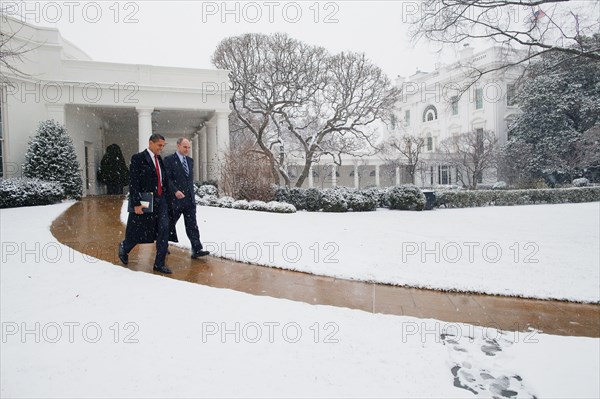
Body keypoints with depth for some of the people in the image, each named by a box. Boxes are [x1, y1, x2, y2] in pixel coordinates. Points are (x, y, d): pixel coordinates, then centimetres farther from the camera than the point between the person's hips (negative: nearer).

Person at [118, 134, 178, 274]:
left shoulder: (160, 159, 12)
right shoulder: (138, 158, -8)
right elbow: (133, 182, -14)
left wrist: (166, 198, 13)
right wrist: (136, 203, -19)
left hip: (161, 201, 6)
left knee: (164, 230, -2)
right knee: (139, 232, 9)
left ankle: (159, 263, 6)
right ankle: (124, 248, 40)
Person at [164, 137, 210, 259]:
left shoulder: (190, 160, 14)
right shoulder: (169, 160, -6)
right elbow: (167, 179, -13)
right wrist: (175, 191, -23)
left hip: (189, 199, 5)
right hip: (175, 198, -5)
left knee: (192, 225, -1)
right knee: (170, 224, 10)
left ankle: (197, 250, -2)